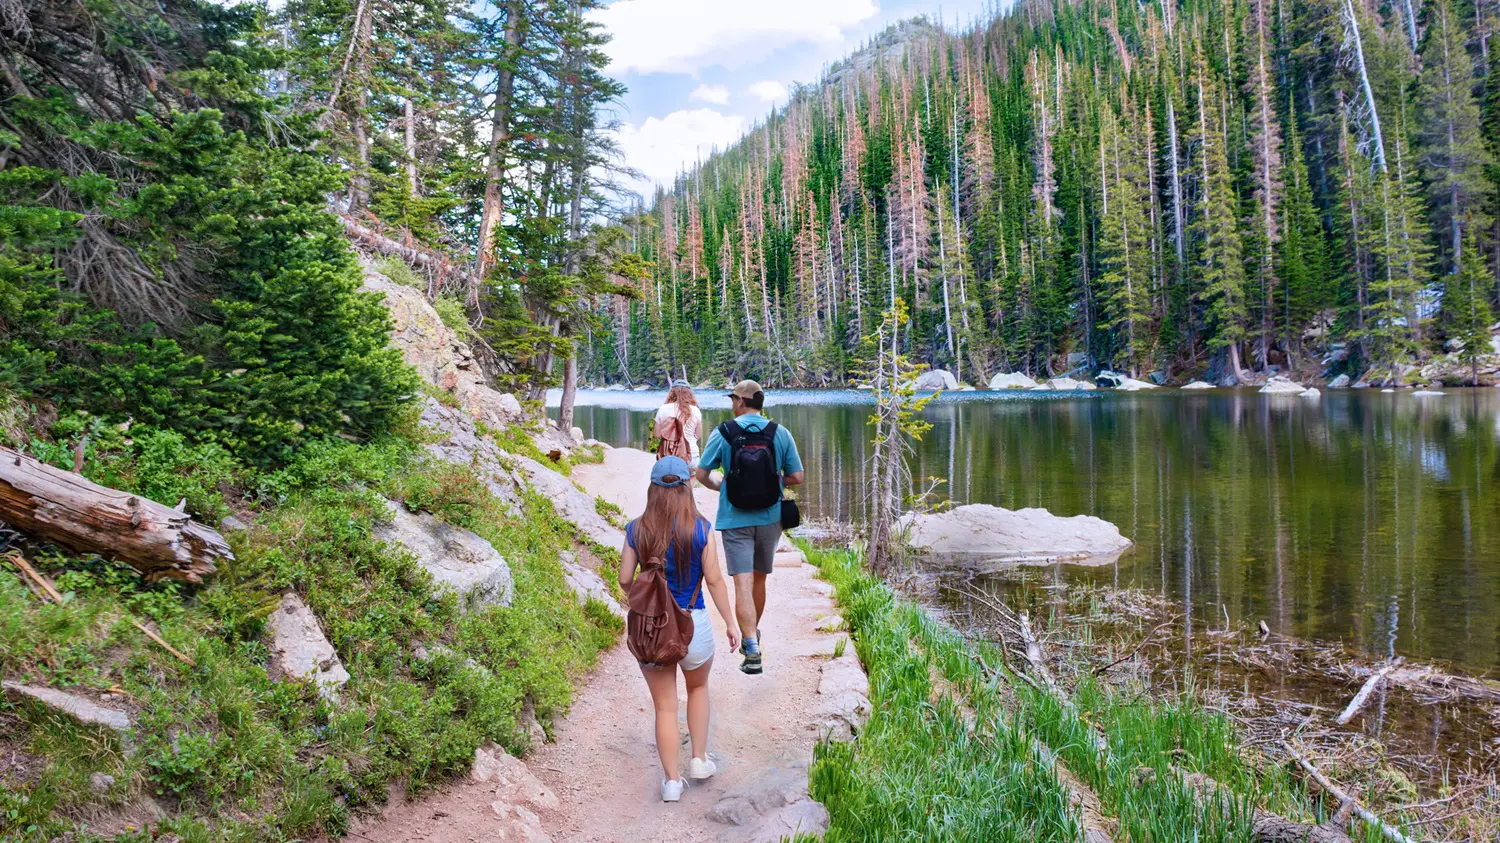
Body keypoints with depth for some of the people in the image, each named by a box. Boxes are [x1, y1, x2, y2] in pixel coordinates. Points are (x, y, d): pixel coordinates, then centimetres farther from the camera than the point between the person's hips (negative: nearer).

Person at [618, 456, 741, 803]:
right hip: (693, 625, 0)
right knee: (698, 688, 28)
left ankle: (672, 781, 20)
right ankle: (699, 760, 30)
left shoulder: (637, 530, -6)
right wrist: (730, 622, 2)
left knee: (665, 706, 13)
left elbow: (625, 580, -2)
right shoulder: (699, 528, -11)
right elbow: (714, 580, -8)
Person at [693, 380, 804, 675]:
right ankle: (752, 636, 36)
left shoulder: (722, 433, -6)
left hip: (735, 520, -2)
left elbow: (701, 474, -2)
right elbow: (796, 477, -3)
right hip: (770, 519, 3)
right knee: (759, 579, 19)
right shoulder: (780, 433, -3)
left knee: (743, 583, -5)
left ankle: (752, 650, -16)